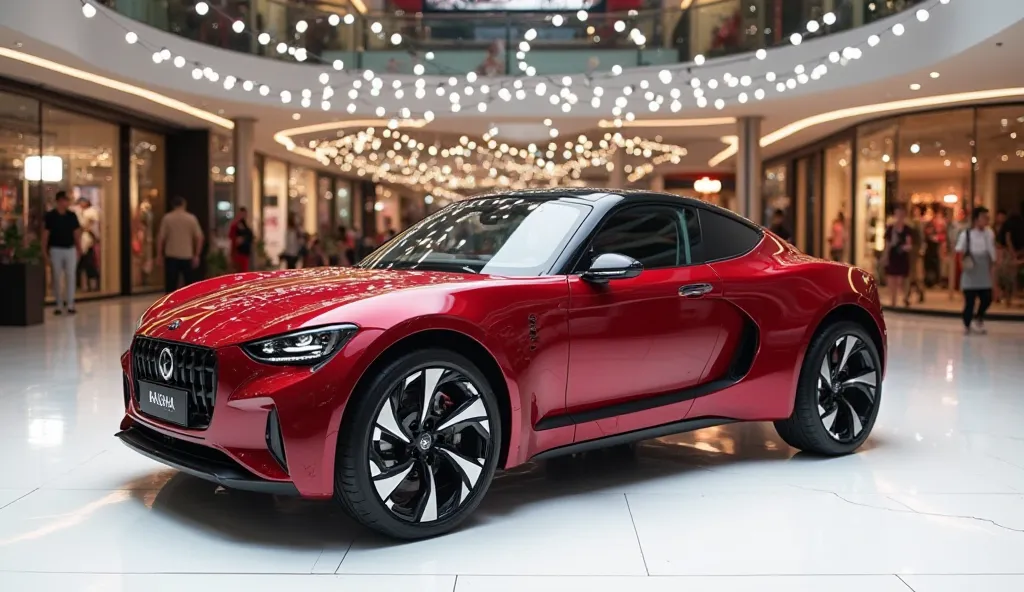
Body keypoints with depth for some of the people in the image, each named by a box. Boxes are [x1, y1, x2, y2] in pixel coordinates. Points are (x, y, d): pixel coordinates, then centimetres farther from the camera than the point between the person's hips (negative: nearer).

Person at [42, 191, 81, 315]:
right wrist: (45, 250, -6)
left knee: (71, 276, 0)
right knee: (57, 277, 4)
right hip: (56, 249, -2)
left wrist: (79, 248, 4)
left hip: (70, 249, 2)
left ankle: (70, 304, 5)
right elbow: (45, 233, -2)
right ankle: (59, 305, 11)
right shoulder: (50, 215, -4)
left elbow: (76, 232, 9)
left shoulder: (72, 215, 5)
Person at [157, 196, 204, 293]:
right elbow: (199, 237, -3)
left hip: (171, 256, 0)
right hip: (187, 256, 0)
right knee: (190, 284, 10)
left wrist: (159, 255, 2)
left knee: (171, 285, 1)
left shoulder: (167, 218, -1)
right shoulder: (191, 218, 0)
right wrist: (196, 255, 3)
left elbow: (160, 237, -4)